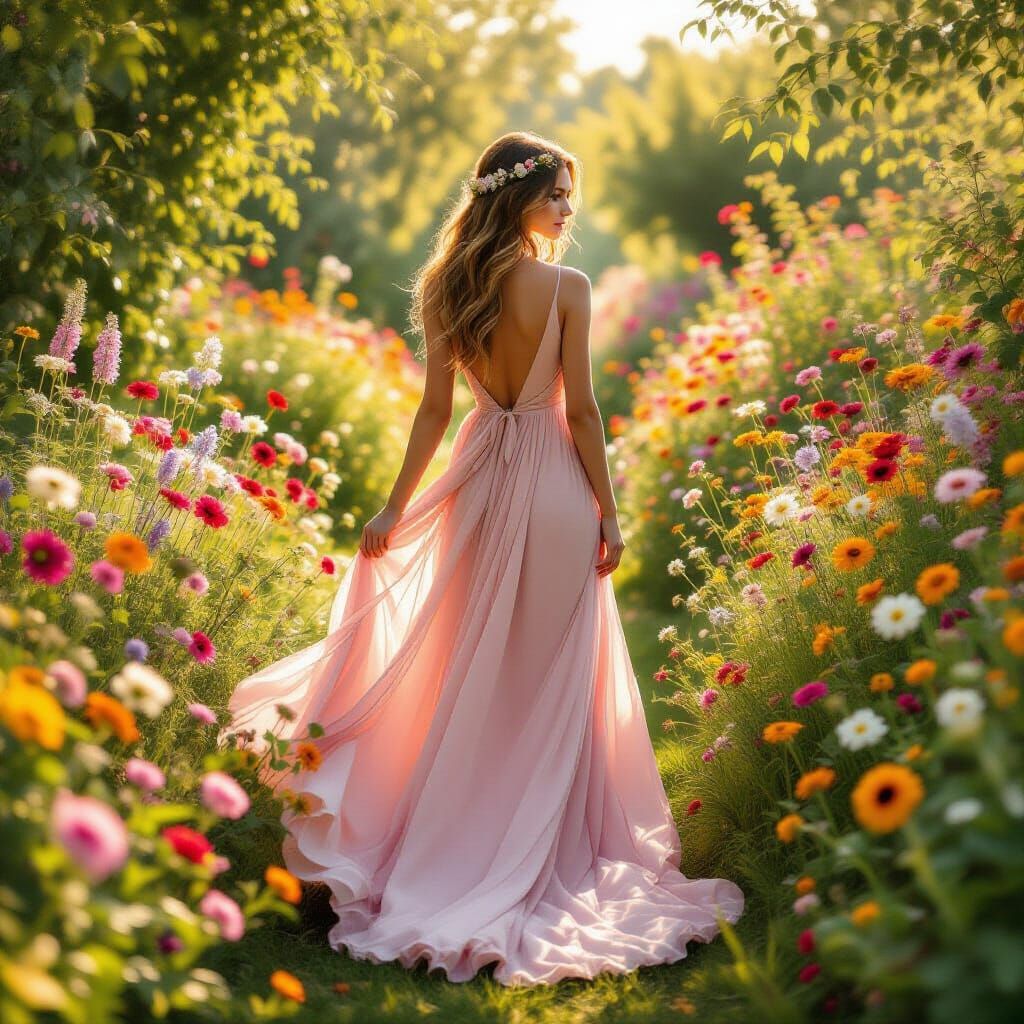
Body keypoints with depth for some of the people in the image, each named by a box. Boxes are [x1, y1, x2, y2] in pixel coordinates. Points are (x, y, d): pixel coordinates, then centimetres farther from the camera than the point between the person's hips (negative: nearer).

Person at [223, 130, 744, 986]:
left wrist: (397, 507, 7)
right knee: (548, 680, 7)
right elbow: (582, 411, -11)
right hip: (552, 484, -5)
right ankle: (541, 854, 17)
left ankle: (460, 845, 27)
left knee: (471, 671, 16)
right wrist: (609, 513, -4)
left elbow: (435, 408, 2)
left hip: (479, 479, 5)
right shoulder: (566, 286, -11)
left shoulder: (449, 288, 3)